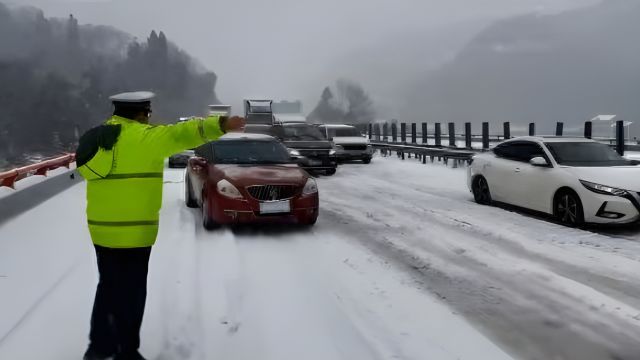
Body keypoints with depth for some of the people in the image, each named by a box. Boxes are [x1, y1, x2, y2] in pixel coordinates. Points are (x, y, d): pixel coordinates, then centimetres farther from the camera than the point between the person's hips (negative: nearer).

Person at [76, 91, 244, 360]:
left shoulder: (97, 137, 11)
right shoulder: (143, 137, -12)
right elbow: (182, 134, -19)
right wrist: (221, 125, -23)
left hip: (102, 230, 8)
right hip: (131, 232, -8)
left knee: (109, 288, 22)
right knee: (129, 293, 4)